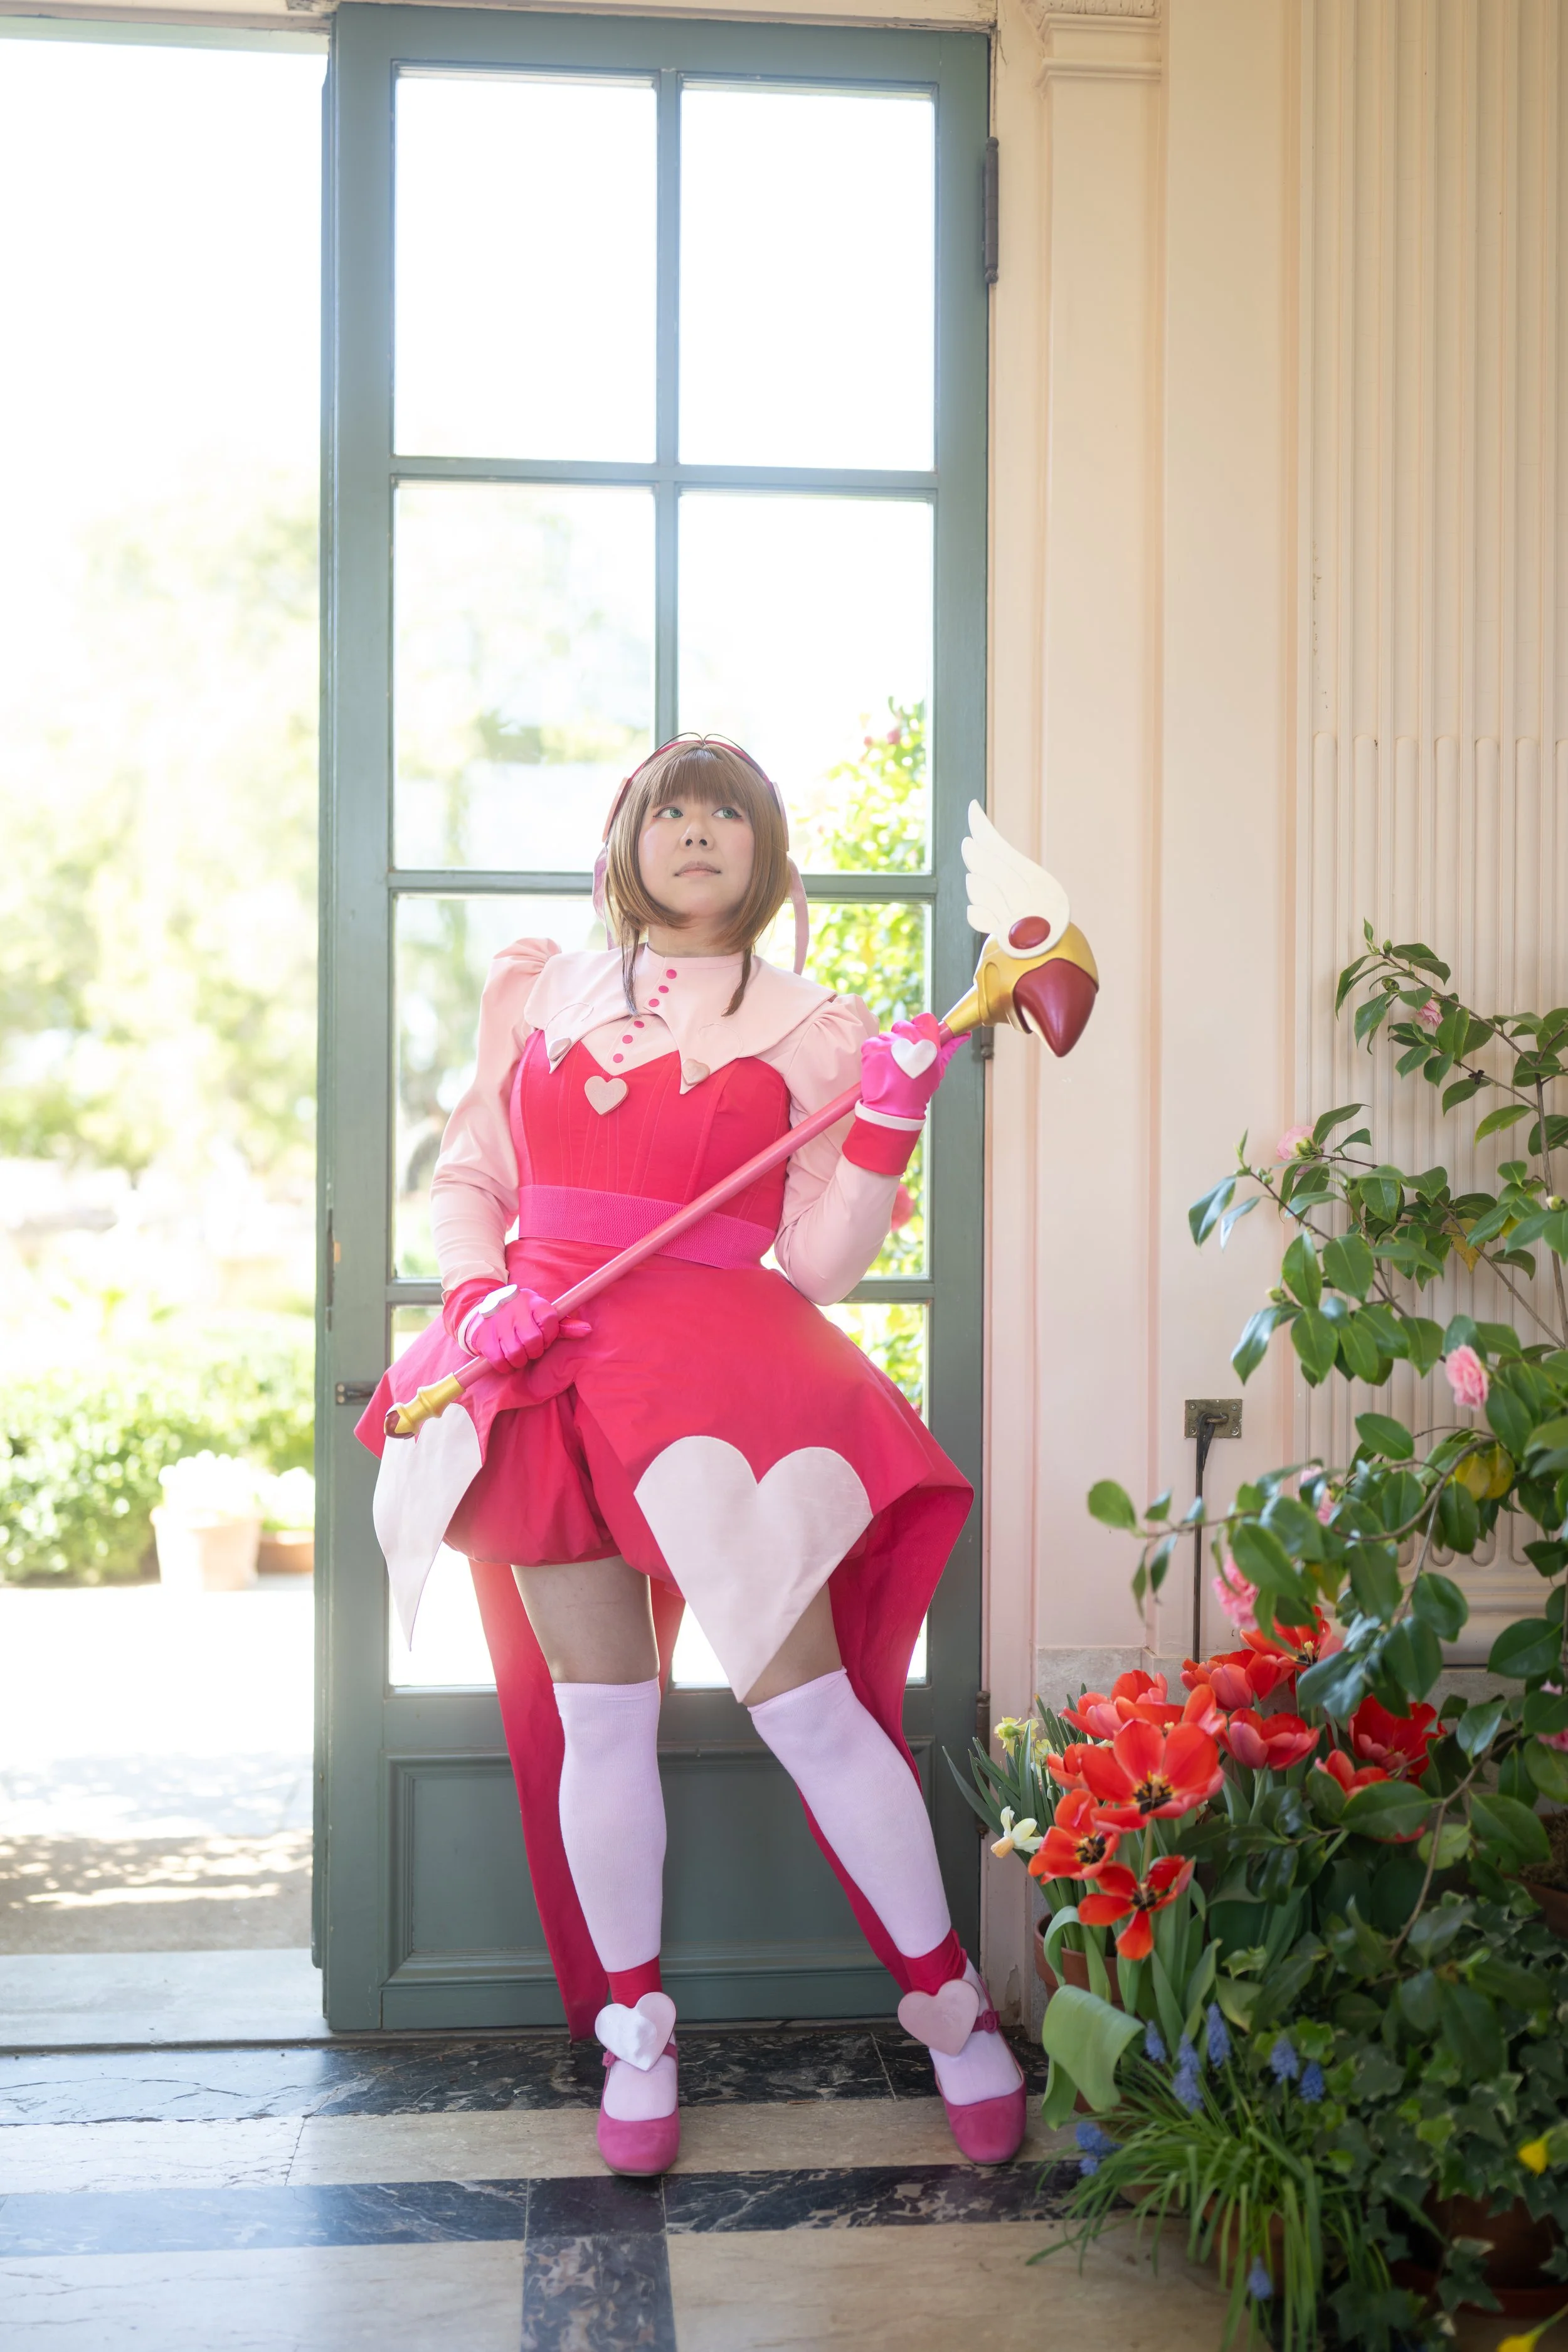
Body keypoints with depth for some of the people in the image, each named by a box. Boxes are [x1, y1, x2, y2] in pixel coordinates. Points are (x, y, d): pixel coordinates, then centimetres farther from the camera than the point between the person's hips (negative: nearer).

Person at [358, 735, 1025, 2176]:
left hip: (722, 1375, -2)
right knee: (599, 1721, 6)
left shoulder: (809, 1030, 7)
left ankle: (953, 2007, 15)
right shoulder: (533, 991, 14)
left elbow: (821, 1262, 1)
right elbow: (466, 1177, 17)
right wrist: (476, 1295, -1)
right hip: (546, 1372, 3)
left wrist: (889, 1124, -11)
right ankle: (634, 2034, 25)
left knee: (806, 1703, -5)